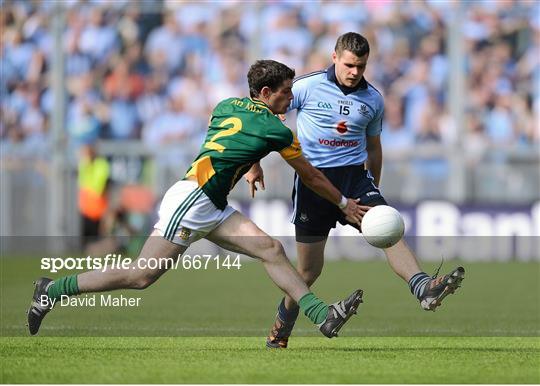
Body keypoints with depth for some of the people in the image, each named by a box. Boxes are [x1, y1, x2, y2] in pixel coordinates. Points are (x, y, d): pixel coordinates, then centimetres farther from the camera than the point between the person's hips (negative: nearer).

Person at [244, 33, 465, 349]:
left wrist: (374, 190, 26)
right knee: (309, 270, 2)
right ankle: (280, 332, 25)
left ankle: (424, 288, -45)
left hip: (355, 176, 3)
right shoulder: (307, 87, -4)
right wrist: (255, 165, -2)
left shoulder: (373, 100, 8)